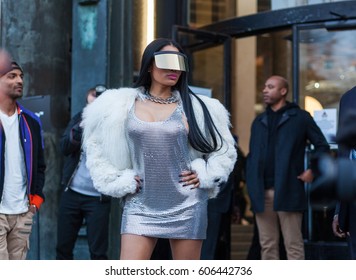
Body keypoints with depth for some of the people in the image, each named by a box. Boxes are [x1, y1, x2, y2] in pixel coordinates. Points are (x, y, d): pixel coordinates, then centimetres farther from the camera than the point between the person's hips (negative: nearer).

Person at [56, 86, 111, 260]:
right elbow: (65, 147, -6)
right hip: (72, 193, 4)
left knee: (98, 252, -1)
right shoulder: (80, 119, 6)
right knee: (63, 247, 9)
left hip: (98, 198, -4)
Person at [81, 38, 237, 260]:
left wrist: (203, 175, 1)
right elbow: (97, 148, 14)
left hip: (186, 206, 0)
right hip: (141, 206, 0)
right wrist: (120, 182, 5)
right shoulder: (122, 106, 5)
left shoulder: (195, 107, 5)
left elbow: (224, 150, 15)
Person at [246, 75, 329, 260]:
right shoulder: (259, 122, 19)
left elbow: (322, 145, 7)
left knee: (293, 245, -3)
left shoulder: (299, 117, 5)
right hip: (262, 193, 5)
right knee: (267, 245, 6)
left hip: (288, 191, -5)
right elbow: (252, 155, 18)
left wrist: (312, 170, -3)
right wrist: (251, 184, 6)